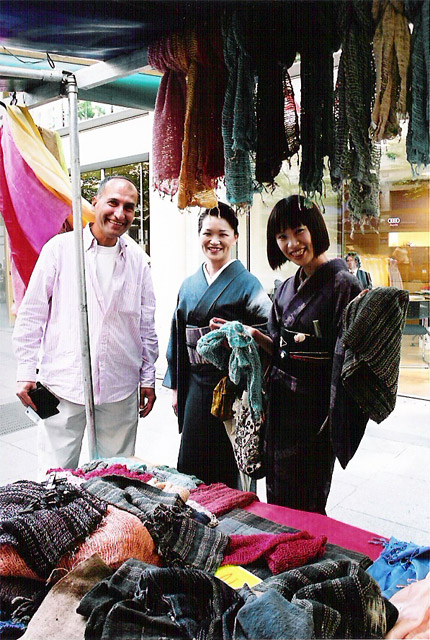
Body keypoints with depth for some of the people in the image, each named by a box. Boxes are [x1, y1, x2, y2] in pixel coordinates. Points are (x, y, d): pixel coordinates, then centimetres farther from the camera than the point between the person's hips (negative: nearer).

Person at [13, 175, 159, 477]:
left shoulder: (138, 260, 7)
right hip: (64, 383, -2)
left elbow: (147, 325, 12)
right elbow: (32, 314, 1)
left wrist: (148, 378, 10)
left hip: (121, 388, 3)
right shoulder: (60, 248, -1)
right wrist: (26, 372, -2)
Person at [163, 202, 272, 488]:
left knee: (228, 465, 5)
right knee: (192, 461, 12)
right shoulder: (189, 285, 10)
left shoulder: (246, 282, -5)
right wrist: (176, 387, 12)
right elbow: (178, 338, 13)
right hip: (196, 384, 5)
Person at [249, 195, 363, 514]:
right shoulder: (287, 287, 9)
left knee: (302, 505, 8)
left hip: (314, 409, -7)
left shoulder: (343, 284, -14)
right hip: (281, 405, 7)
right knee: (277, 499, 19)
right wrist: (252, 333, -2)